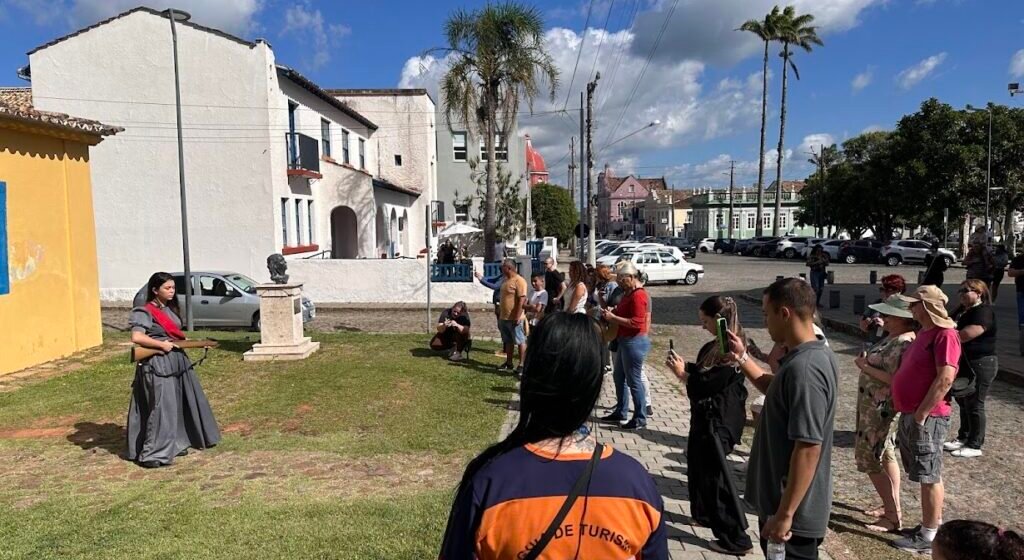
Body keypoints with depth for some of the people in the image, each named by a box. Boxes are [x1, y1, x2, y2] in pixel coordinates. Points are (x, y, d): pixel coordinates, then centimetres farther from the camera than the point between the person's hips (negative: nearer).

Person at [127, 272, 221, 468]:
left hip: (178, 360, 9)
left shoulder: (170, 309, 14)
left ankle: (175, 444, 27)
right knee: (162, 408, -9)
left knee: (182, 404, 14)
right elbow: (136, 337, -23)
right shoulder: (144, 312, -12)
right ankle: (153, 454, -3)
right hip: (158, 364, -9)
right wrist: (162, 345, -20)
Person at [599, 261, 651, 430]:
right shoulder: (628, 292, 12)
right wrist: (611, 312, 6)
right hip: (624, 340, 11)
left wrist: (613, 318, -22)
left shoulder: (638, 295, -19)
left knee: (633, 380, -2)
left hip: (635, 342, -11)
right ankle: (620, 413, 29)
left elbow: (637, 322, -25)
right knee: (618, 376, 17)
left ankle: (640, 419, 9)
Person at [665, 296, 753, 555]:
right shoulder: (718, 345, 6)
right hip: (707, 416, 10)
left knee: (715, 475, -1)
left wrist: (681, 373, -12)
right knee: (699, 466, 23)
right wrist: (684, 363, 1)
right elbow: (702, 371, 15)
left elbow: (707, 386, -23)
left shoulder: (729, 350, -24)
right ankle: (705, 514, 42)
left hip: (719, 421, -10)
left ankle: (737, 539, 9)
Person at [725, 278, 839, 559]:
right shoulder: (813, 355, 4)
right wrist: (742, 358, 12)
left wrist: (785, 515, -24)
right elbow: (775, 389, 23)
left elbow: (808, 449, -29)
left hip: (793, 512, -10)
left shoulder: (803, 369, -28)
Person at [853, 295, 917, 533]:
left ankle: (894, 517, 4)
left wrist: (866, 367, -22)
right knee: (885, 456, 19)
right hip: (875, 407, 11)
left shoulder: (904, 343, -22)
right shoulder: (893, 337, 9)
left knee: (870, 460, -4)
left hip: (882, 409, -11)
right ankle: (892, 507, 31)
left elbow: (895, 380, -29)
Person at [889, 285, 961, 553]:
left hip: (926, 417, -9)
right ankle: (933, 524, 28)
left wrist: (921, 415, -21)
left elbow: (945, 379, -23)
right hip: (910, 415, 9)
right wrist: (908, 411, 16)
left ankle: (929, 536, 9)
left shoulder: (945, 334, -16)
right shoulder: (924, 332, 14)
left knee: (929, 477, 0)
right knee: (928, 476, 17)